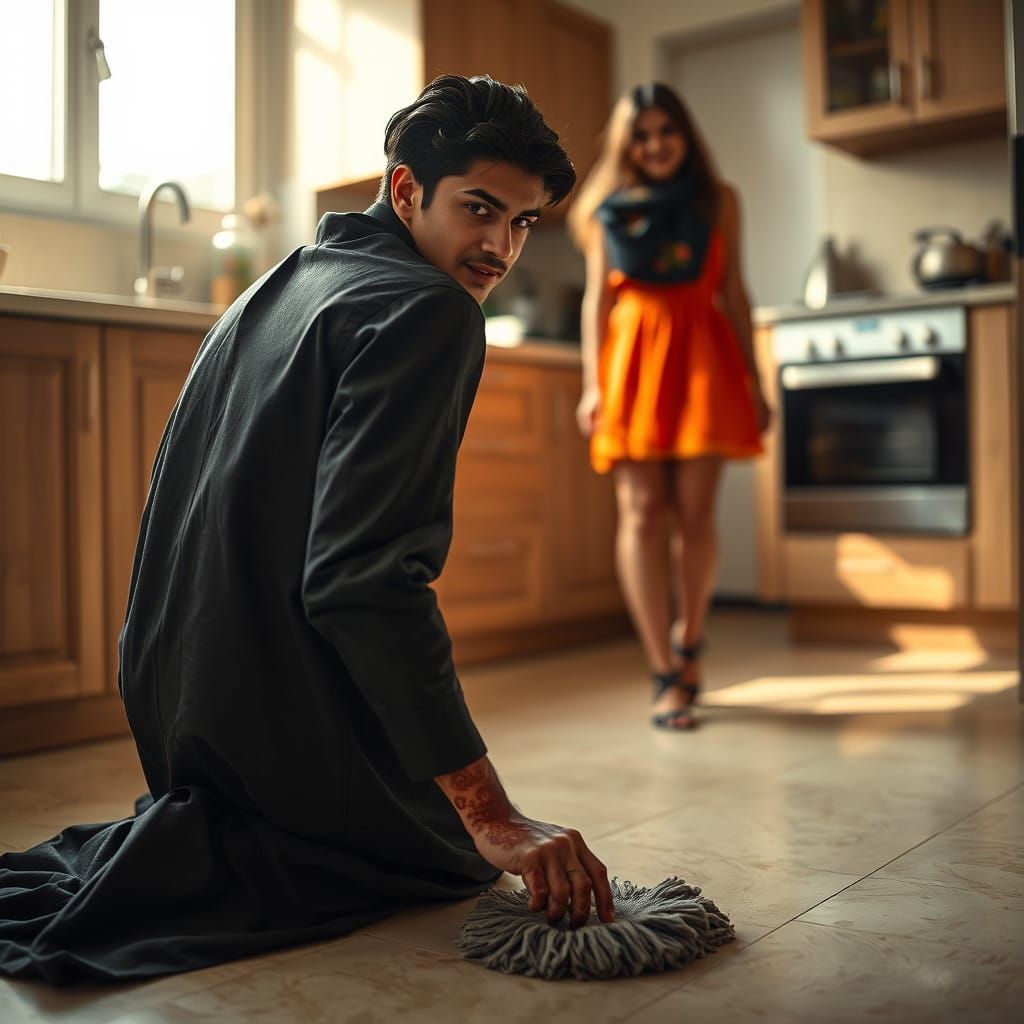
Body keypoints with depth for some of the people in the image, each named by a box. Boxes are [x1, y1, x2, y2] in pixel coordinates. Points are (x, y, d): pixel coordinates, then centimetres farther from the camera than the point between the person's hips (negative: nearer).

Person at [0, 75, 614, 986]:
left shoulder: (280, 286, 15)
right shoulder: (429, 307, -15)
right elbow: (363, 576, -27)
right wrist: (493, 817, -26)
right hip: (284, 704, -9)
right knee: (461, 849, 17)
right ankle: (180, 869, -6)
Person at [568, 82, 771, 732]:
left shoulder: (718, 200, 14)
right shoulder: (606, 208, 13)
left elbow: (734, 293, 12)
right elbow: (598, 297, 10)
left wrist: (755, 381, 8)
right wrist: (593, 382, -1)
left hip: (702, 353, 0)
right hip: (632, 354, 0)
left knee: (694, 511, -7)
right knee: (642, 512, -8)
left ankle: (690, 634, 20)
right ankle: (667, 676, -2)